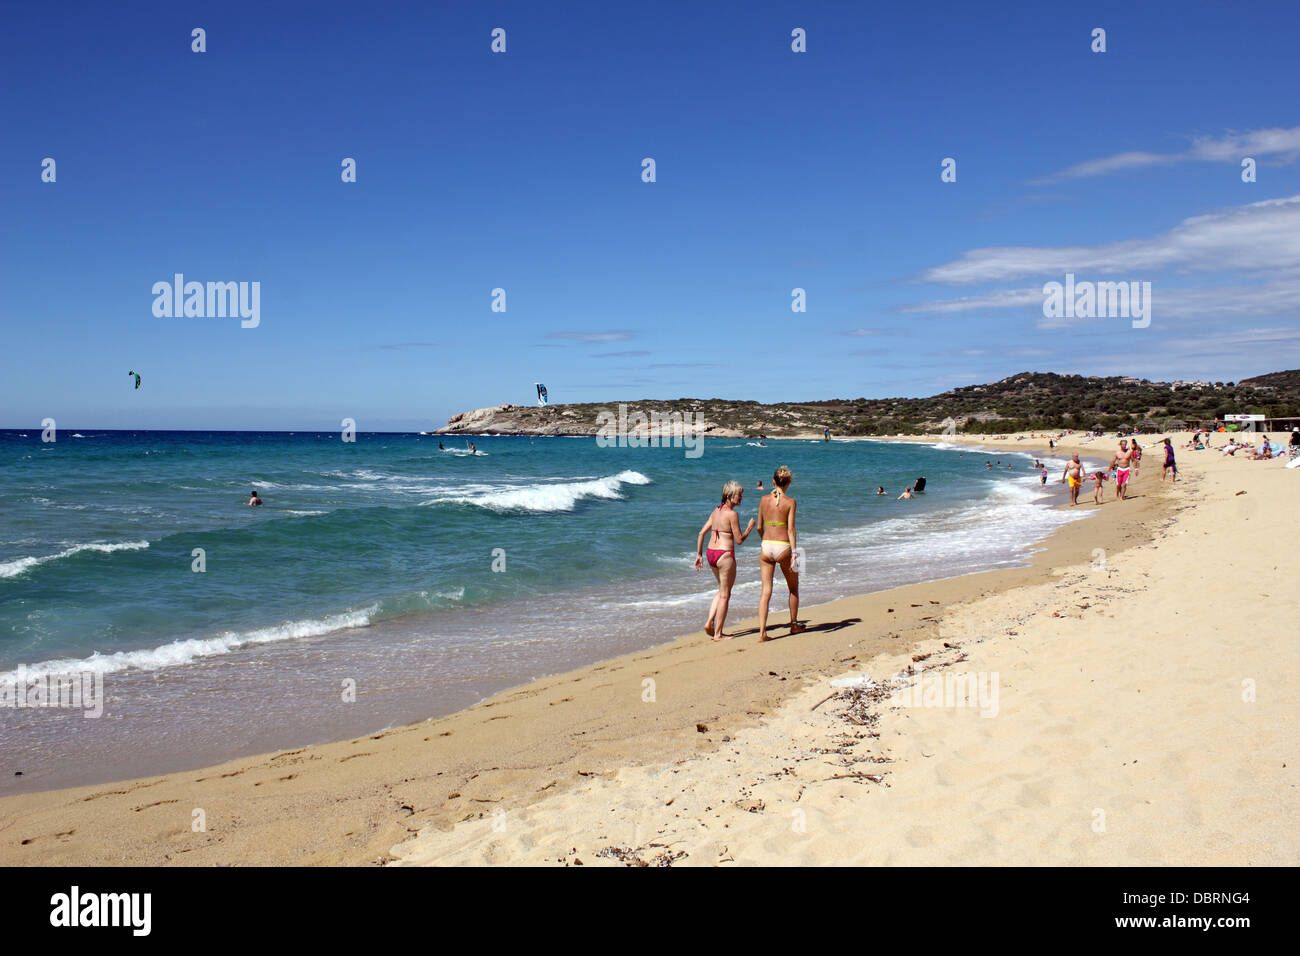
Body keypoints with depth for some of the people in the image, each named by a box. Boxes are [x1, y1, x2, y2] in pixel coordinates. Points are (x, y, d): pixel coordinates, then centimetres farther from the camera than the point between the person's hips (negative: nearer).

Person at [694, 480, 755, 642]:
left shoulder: (716, 511, 9)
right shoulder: (732, 514, -14)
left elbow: (701, 533, 10)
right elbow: (739, 540, -12)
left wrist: (698, 555, 15)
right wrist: (750, 527, 4)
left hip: (711, 553, 8)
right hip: (725, 554, -8)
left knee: (722, 590, 24)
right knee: (725, 595, 4)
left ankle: (709, 622, 12)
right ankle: (718, 634, 9)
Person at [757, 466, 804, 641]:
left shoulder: (764, 499, 4)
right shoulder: (790, 502, -7)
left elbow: (759, 527, 9)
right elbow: (790, 529, -13)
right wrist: (794, 553, -13)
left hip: (766, 547, 3)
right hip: (783, 547, -3)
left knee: (766, 591, 3)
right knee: (793, 588, 20)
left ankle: (762, 632, -6)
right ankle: (794, 625, 31)